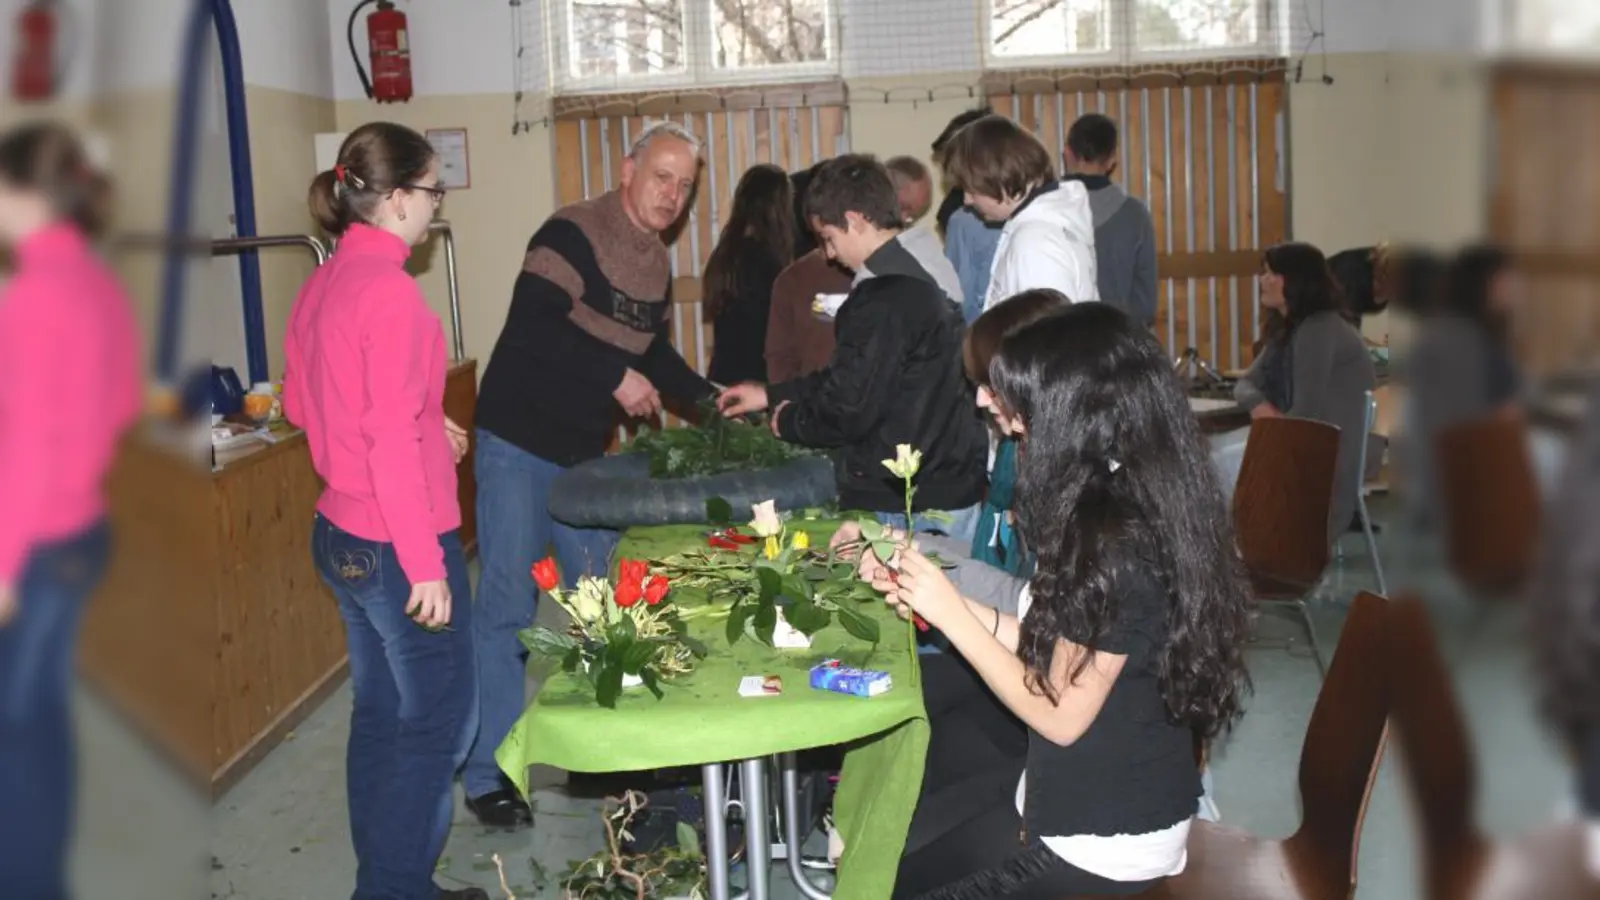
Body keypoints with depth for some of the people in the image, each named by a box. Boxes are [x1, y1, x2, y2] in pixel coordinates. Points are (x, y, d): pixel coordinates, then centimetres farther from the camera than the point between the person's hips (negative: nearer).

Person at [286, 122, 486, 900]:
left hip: (343, 535, 9)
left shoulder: (324, 284, 7)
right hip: (398, 545, -9)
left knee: (380, 713, 17)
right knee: (438, 722, 3)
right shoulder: (389, 289, -20)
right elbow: (394, 439, -23)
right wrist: (425, 565, -19)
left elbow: (302, 403, 18)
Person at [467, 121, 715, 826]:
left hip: (586, 451, 8)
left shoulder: (655, 264, 10)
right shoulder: (572, 235, -16)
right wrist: (616, 378, -26)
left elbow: (654, 355, 21)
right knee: (507, 609, -4)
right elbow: (530, 326, -27)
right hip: (520, 443, -8)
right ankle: (486, 773, 6)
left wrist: (710, 401, 8)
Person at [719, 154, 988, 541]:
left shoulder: (884, 299, -20)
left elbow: (849, 410, -19)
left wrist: (787, 420, 1)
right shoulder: (922, 277, 10)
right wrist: (770, 395, 23)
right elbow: (853, 379, 20)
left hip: (902, 507, -9)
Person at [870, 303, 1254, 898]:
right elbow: (1048, 640, 5)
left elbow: (1060, 716, -21)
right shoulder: (1119, 507, 2)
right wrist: (931, 598, 2)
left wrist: (951, 615, -14)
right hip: (1071, 804, 9)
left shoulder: (1118, 542, -27)